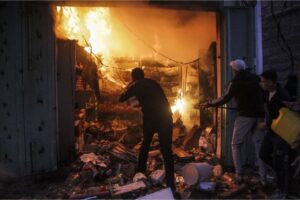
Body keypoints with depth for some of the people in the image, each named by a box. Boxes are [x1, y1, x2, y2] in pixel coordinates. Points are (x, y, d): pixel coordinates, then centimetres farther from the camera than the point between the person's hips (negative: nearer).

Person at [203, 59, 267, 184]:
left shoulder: (237, 80, -3)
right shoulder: (257, 78, 12)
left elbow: (226, 98, -7)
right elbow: (264, 95, 18)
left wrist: (211, 104, 3)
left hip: (245, 115, -5)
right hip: (259, 115, 5)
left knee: (236, 145, 8)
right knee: (259, 145, 8)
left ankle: (239, 174, 4)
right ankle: (263, 178, 7)